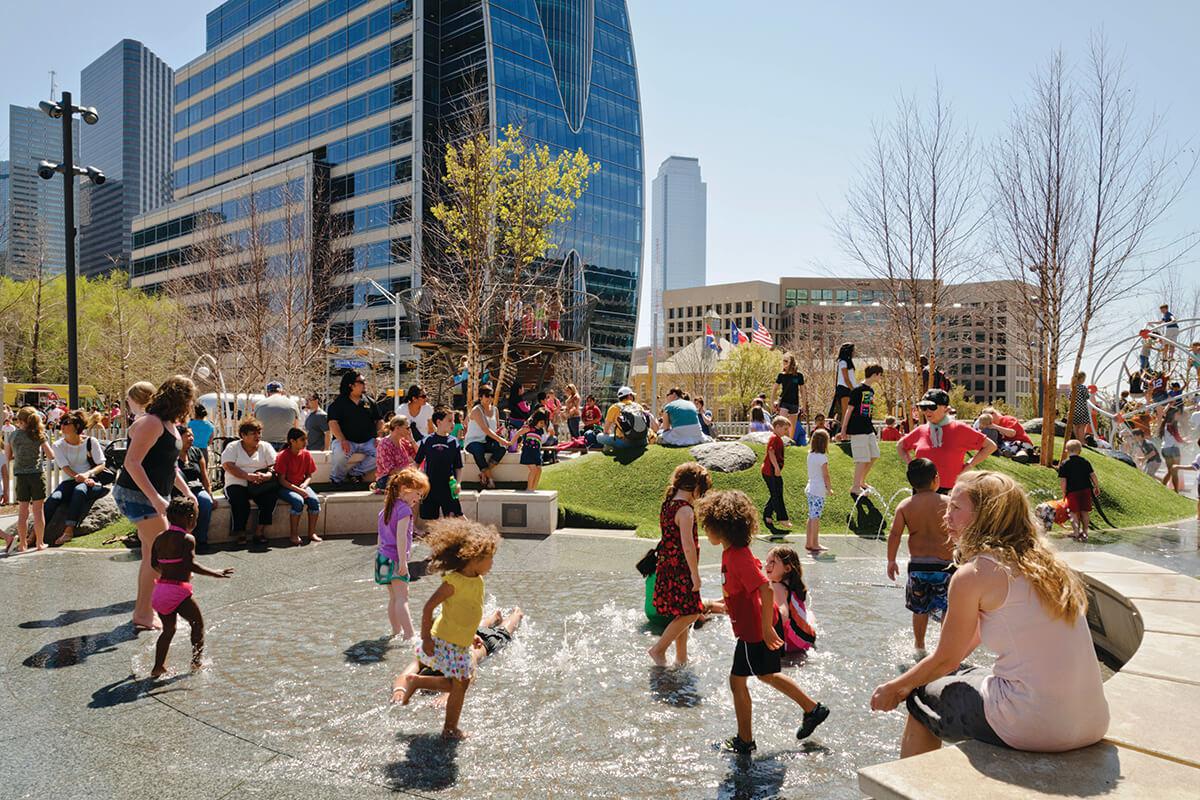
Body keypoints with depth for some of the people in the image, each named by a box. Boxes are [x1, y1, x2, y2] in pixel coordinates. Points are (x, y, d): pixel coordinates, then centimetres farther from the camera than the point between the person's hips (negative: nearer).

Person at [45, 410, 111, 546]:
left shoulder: (91, 442, 2)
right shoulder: (58, 445, 7)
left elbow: (101, 465, -2)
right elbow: (65, 468, -4)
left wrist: (87, 474, -22)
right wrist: (79, 477, -23)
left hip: (90, 480, -3)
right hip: (70, 481, 3)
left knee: (79, 490, -36)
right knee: (53, 498, -27)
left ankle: (69, 529, -41)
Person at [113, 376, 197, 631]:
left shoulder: (169, 423, 13)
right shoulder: (151, 422, -18)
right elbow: (132, 463, -25)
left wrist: (186, 491, 18)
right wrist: (155, 497, -29)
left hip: (153, 496, 11)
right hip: (137, 494, -11)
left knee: (151, 554, 17)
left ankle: (142, 610, 28)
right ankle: (144, 615, -1)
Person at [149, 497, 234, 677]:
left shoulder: (159, 538, 10)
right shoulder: (187, 539, -13)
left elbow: (154, 564, 16)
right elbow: (190, 565, -24)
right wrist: (215, 573, -22)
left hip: (160, 589, 7)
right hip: (178, 591, -7)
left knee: (168, 629, 21)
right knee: (197, 622, 14)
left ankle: (158, 667, 21)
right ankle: (197, 658, 19)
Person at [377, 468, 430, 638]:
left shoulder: (387, 507, 15)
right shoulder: (404, 508, -13)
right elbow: (400, 536, -21)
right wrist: (403, 561, -21)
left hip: (382, 555, 9)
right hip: (395, 558, -9)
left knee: (394, 598, 15)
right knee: (402, 599, -12)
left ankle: (396, 632, 22)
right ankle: (409, 636, -15)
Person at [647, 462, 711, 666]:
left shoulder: (668, 504, 9)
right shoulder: (685, 510, -19)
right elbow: (688, 545, -23)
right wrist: (695, 575, -17)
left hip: (667, 566, 9)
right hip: (680, 570, -9)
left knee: (683, 614, 17)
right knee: (690, 613, 1)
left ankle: (682, 658, 26)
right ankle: (659, 649, 6)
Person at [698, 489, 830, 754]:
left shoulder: (738, 557, -28)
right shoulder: (731, 552, 2)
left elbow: (766, 589, -33)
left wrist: (766, 628, -27)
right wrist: (728, 606, 22)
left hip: (753, 631, -10)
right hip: (753, 627, 10)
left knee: (737, 680, 5)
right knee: (767, 675, 24)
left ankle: (745, 741, 21)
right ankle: (813, 709, 37)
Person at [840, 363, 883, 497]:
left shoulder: (871, 390, 11)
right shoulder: (858, 390, -13)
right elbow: (849, 410, -12)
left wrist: (872, 428, 20)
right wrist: (843, 431, -11)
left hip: (868, 428, 9)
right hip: (857, 430, -9)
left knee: (874, 456, 12)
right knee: (863, 459, -6)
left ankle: (862, 482, 27)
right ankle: (855, 488, 4)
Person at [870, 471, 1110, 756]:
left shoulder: (973, 574, -12)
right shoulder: (1046, 564, 11)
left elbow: (946, 659, -2)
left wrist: (895, 688, 16)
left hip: (1032, 728, -7)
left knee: (922, 697, 16)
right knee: (964, 676, 31)